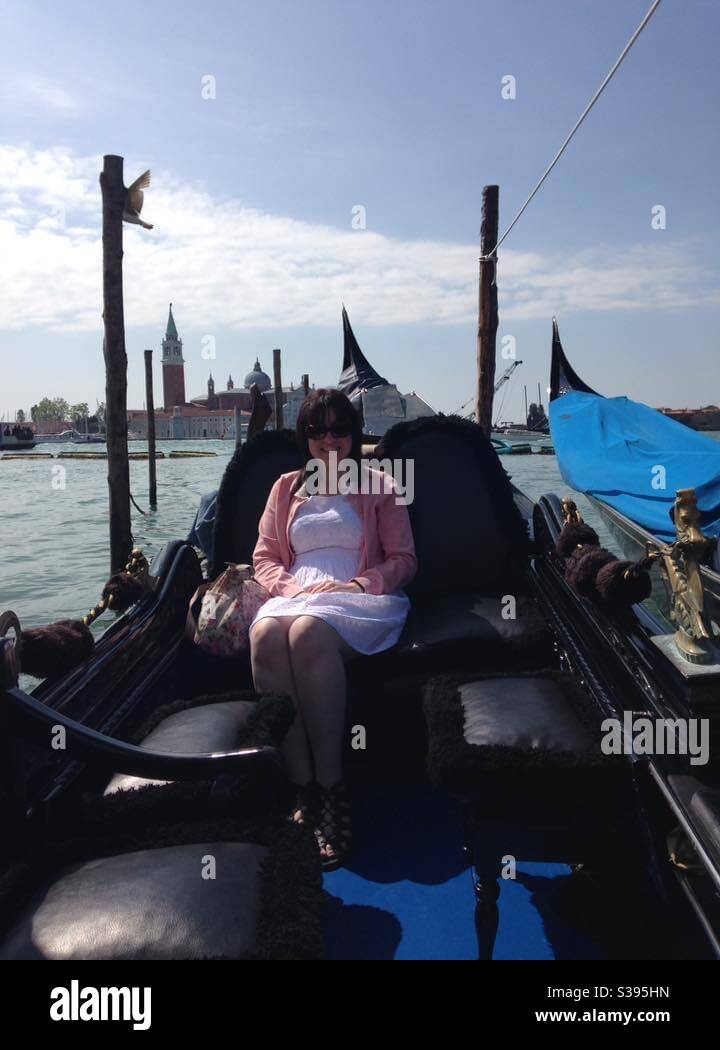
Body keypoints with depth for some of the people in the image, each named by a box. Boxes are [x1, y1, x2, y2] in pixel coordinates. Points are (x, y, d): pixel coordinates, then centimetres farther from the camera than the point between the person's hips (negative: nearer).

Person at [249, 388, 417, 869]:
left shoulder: (379, 486, 16)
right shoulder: (286, 487, 24)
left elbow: (403, 560, 8)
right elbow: (264, 558, 16)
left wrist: (358, 583, -11)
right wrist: (292, 586, -6)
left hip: (358, 599, -3)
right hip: (295, 596, 3)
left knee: (309, 631, -39)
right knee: (266, 633, -35)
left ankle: (330, 785, -33)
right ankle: (303, 786, -32)